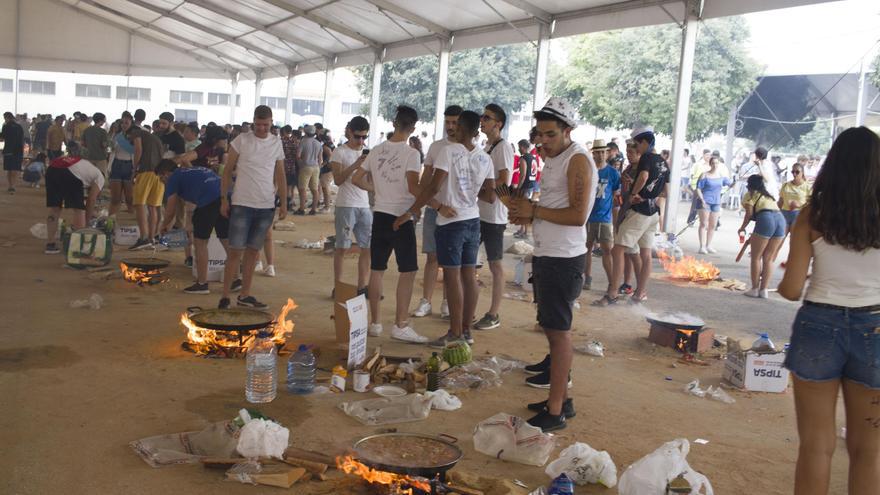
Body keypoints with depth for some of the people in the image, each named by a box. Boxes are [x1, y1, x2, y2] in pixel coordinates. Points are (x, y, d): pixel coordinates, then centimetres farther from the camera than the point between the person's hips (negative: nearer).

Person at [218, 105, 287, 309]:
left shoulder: (276, 143, 8)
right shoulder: (242, 140, -3)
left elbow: (280, 176, 13)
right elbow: (228, 171, 0)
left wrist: (284, 204, 9)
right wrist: (224, 199, -5)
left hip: (266, 207, 4)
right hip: (242, 204, -3)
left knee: (253, 250, 10)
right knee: (236, 250, -3)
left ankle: (244, 295, 19)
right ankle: (225, 296, 4)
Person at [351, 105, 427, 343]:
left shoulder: (377, 150, 6)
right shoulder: (411, 153, -11)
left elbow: (356, 179, 11)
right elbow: (413, 187, -21)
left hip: (380, 215, 6)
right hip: (401, 217, -6)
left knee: (377, 270, 11)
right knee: (408, 271, 0)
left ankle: (375, 322, 18)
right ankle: (400, 325, -2)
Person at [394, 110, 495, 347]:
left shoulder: (450, 151, -12)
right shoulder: (485, 159, 5)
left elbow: (433, 187, -18)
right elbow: (491, 197, 6)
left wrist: (410, 212, -13)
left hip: (451, 222, -6)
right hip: (473, 222, 6)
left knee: (452, 277, -2)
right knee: (469, 276, 11)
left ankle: (455, 333, 2)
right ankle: (466, 330, 19)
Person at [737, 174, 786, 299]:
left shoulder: (750, 195, 13)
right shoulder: (769, 195, 32)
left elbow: (749, 213, 1)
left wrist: (742, 228, 16)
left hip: (766, 219, -6)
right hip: (780, 219, 6)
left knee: (756, 257, 5)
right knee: (768, 258, 12)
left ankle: (755, 289, 7)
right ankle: (764, 290, 12)